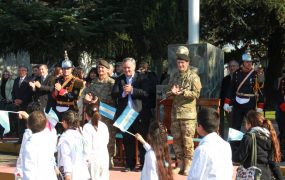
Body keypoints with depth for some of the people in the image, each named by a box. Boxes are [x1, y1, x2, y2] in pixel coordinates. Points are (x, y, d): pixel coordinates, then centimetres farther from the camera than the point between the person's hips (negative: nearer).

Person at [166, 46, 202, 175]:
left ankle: (188, 165, 2)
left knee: (187, 139, -5)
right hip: (175, 113, 6)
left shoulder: (193, 77, -2)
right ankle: (180, 164, 16)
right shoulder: (175, 76, 15)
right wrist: (172, 92, -8)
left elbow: (196, 93, -11)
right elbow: (168, 93, 14)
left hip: (188, 113, -6)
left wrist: (182, 92, -19)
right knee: (176, 139, 7)